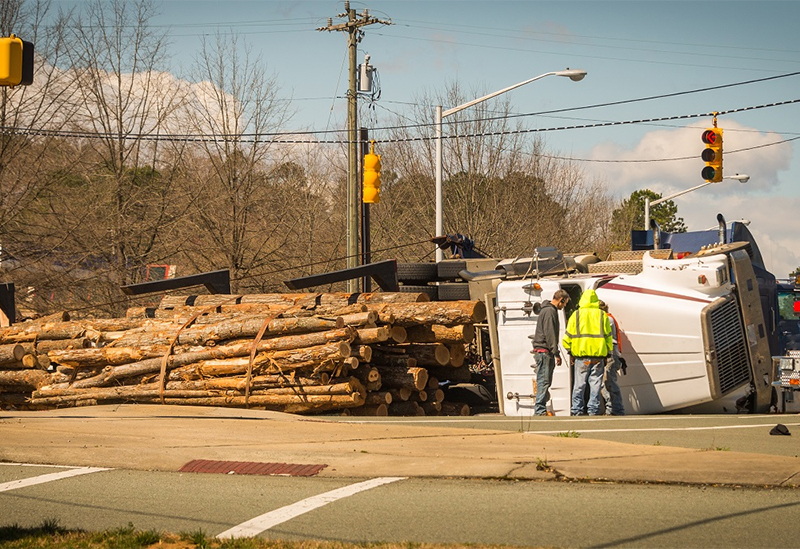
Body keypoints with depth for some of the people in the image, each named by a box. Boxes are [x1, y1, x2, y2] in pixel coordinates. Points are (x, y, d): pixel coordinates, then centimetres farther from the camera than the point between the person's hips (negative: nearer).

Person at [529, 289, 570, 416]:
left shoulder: (550, 310, 22)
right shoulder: (550, 311, -12)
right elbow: (549, 334, -18)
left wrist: (555, 353, 23)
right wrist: (556, 353, -19)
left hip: (545, 353, 11)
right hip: (544, 351, -11)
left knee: (545, 382, 11)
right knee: (543, 381, -11)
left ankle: (540, 410, 13)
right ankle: (540, 411, -13)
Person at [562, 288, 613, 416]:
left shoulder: (576, 315, 3)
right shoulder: (602, 315, 6)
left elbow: (568, 336, 4)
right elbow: (608, 337, 8)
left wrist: (570, 352, 15)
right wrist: (607, 353, 14)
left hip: (581, 354, 0)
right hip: (598, 355, 0)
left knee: (579, 384, 3)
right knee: (595, 384, 2)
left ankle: (577, 410, 2)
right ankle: (593, 411, 0)